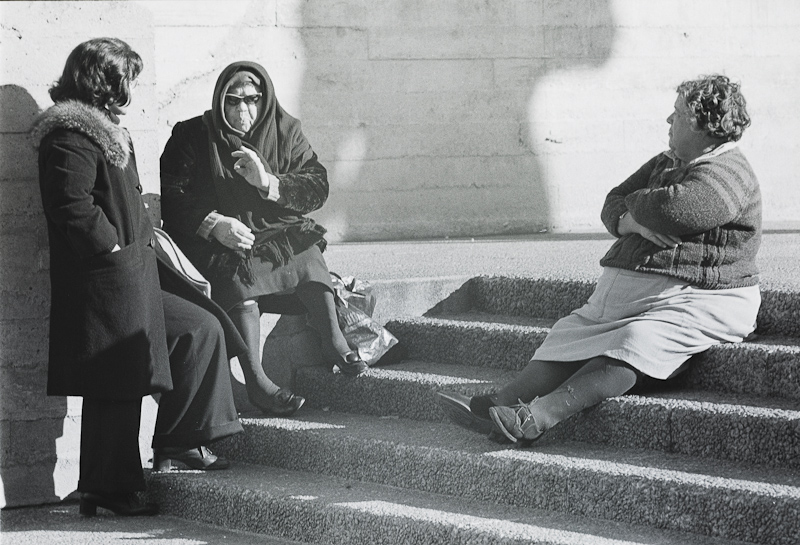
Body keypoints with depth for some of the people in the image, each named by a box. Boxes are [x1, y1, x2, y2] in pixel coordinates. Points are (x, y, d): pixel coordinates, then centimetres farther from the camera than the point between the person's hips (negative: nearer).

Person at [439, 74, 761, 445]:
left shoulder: (728, 174, -11)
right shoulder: (666, 164, 22)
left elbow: (674, 208, -28)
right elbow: (612, 208, 17)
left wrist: (637, 203, -4)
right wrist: (633, 223, -8)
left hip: (698, 302, -10)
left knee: (637, 341, -33)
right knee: (571, 333, -9)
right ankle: (500, 404, -27)